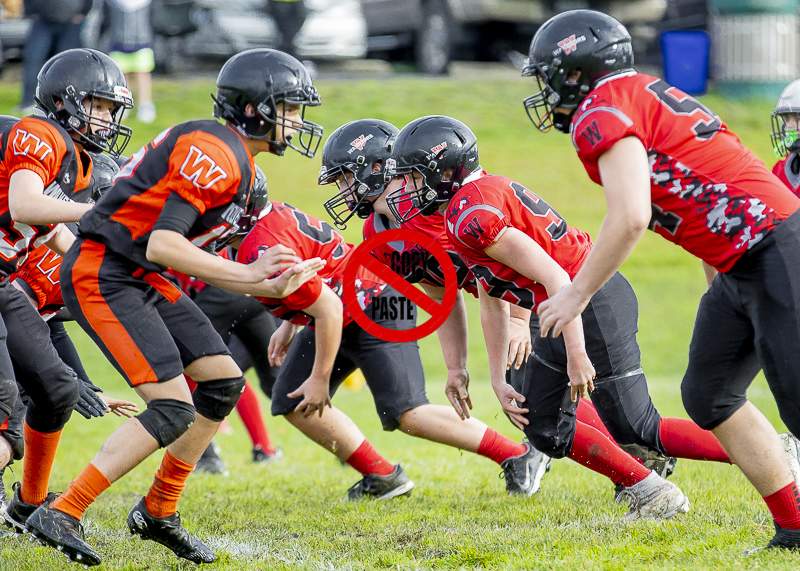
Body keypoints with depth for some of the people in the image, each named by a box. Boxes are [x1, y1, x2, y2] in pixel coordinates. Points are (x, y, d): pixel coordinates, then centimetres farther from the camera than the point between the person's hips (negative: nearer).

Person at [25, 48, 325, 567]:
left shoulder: (235, 162, 16)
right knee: (174, 410, -15)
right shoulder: (213, 154, -18)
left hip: (141, 279, 10)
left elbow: (196, 261, 18)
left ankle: (159, 513, 19)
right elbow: (162, 244, -25)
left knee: (223, 382, 9)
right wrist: (249, 274, -20)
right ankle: (61, 514, -12)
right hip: (102, 276, -10)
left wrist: (271, 288, 8)